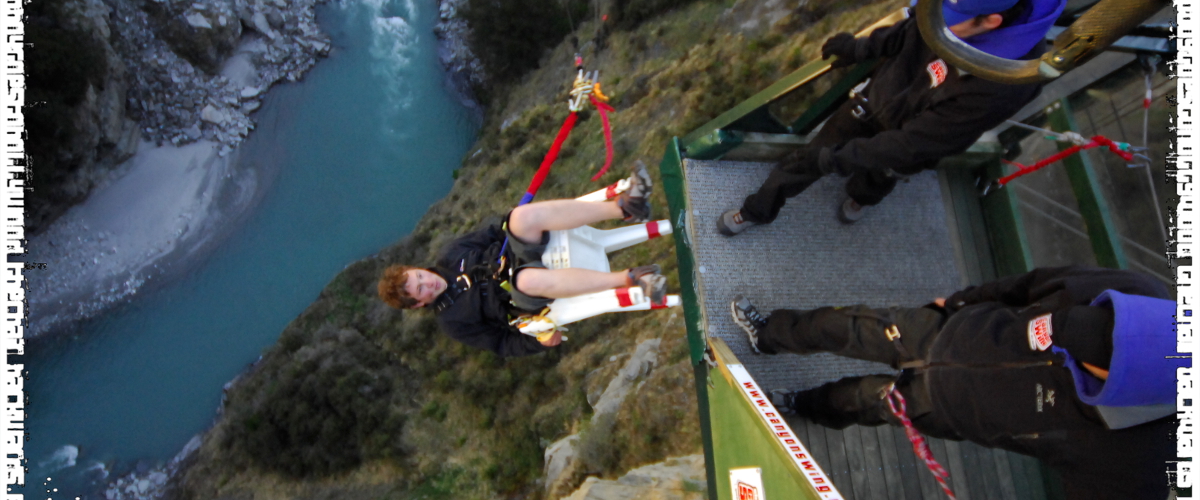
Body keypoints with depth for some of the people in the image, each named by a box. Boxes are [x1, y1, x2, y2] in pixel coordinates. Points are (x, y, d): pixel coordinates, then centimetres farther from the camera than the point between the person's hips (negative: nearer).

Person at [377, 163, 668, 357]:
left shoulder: (450, 256, 6)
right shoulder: (452, 321, -6)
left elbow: (493, 235, 15)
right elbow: (500, 344, -5)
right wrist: (536, 341, -20)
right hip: (524, 298, -5)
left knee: (522, 217, -29)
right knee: (530, 279, -45)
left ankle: (624, 207, -35)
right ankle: (629, 278, -45)